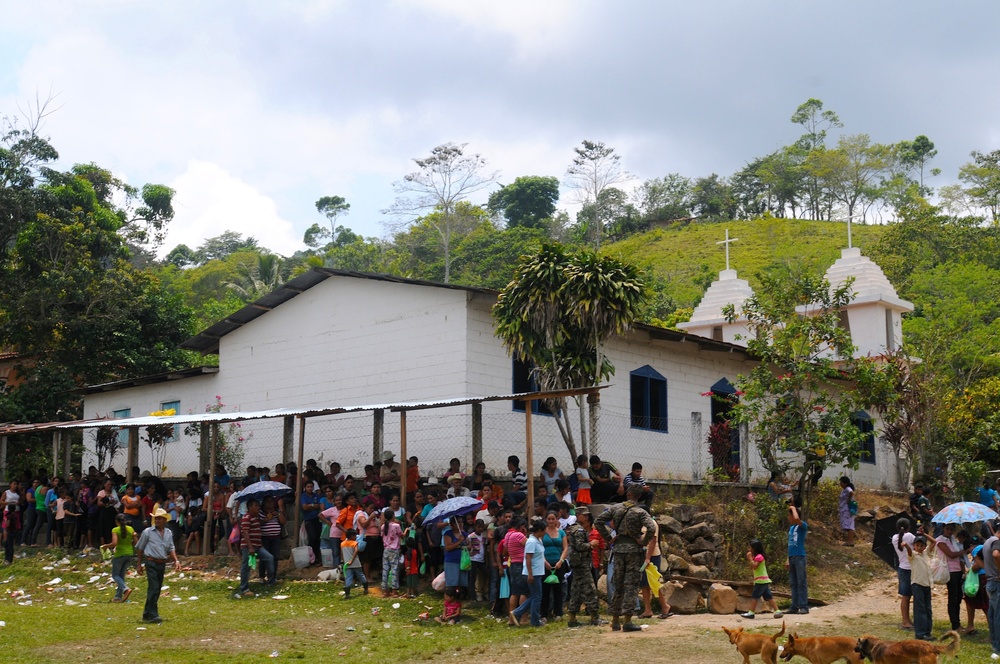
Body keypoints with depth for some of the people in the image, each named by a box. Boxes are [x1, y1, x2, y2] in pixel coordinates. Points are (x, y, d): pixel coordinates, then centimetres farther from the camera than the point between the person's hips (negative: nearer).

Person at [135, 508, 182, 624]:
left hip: (162, 564, 5)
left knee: (157, 590, 8)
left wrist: (176, 560, -4)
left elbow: (171, 549, 12)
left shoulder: (168, 533, 12)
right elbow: (140, 548, 6)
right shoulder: (148, 532, -1)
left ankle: (147, 614, 18)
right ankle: (153, 615, -15)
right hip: (151, 563, -5)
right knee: (154, 588, -14)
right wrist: (138, 564, 4)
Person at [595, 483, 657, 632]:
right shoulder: (640, 512, -7)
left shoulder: (616, 508, 3)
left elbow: (598, 522, 1)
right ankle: (627, 621, -3)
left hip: (618, 548, 4)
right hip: (634, 550, -4)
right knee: (631, 586, 0)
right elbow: (651, 528, -23)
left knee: (618, 586, 13)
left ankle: (615, 621, 19)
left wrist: (608, 539, 5)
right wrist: (644, 542, -8)